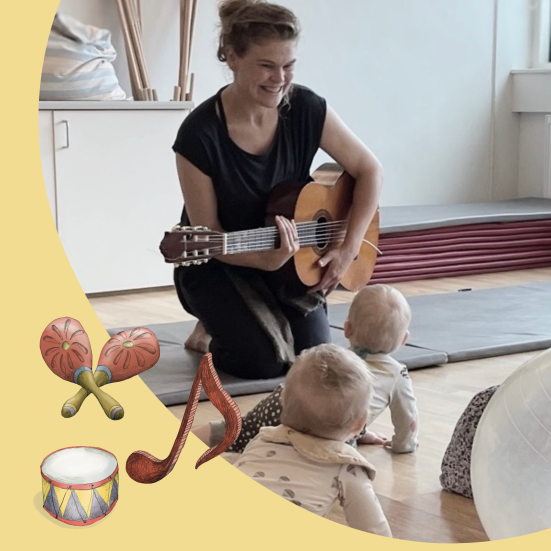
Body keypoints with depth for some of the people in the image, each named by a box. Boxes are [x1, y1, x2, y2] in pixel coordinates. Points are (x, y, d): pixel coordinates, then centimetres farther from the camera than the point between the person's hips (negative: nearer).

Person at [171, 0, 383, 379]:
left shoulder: (306, 109, -16)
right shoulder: (199, 134, -26)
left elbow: (370, 170, -6)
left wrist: (349, 249, -16)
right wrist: (265, 260, -35)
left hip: (292, 258, 4)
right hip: (216, 265, -4)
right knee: (265, 361, -20)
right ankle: (214, 328, 14)